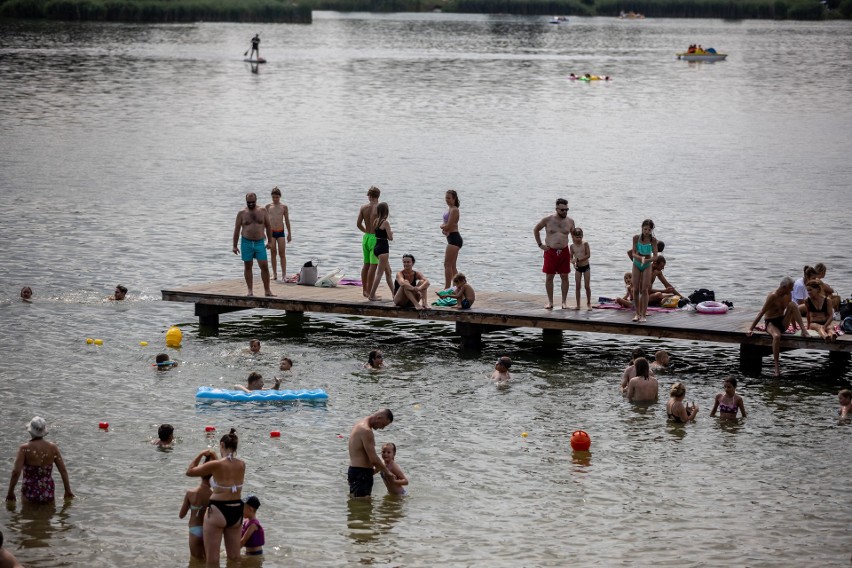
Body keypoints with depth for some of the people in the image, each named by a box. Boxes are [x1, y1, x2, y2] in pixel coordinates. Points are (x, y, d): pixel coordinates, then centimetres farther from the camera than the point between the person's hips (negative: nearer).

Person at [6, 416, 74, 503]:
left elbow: (16, 472, -16)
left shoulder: (25, 448, -12)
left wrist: (10, 492, -4)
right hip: (49, 495, 3)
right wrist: (68, 491, 13)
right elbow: (63, 471, 2)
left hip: (30, 495, -3)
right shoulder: (52, 447, -2)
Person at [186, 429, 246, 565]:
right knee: (234, 557, 16)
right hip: (236, 512, 6)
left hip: (218, 512, -6)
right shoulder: (242, 465, -1)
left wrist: (201, 455, 5)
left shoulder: (215, 465, -16)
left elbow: (189, 471, -4)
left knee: (212, 559, 3)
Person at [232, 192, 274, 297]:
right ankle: (250, 290, 11)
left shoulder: (262, 211, 5)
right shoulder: (242, 213, 1)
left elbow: (268, 226, 10)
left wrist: (269, 241, 4)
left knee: (264, 266, -6)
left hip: (260, 242, 0)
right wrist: (235, 246, -1)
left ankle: (267, 290, 1)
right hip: (246, 242, 0)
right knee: (247, 267, 4)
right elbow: (236, 230, 2)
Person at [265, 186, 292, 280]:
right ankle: (274, 274, 7)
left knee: (282, 253, -4)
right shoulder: (268, 206, 4)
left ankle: (284, 274, -4)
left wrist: (289, 234, 8)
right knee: (273, 253, 2)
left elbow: (287, 221, 8)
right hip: (271, 232, 1)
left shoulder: (284, 207, 4)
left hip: (281, 232, -1)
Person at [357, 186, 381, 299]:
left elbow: (358, 224, 2)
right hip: (375, 238, -6)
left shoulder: (363, 208, 3)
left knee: (366, 264, 15)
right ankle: (369, 292, -6)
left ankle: (364, 290, 21)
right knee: (373, 265, -4)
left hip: (366, 237, 6)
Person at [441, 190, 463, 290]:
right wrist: (444, 228, -4)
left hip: (454, 239, -11)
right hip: (453, 238, 11)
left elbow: (448, 226, -20)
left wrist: (442, 226, 0)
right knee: (452, 266, 14)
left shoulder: (454, 210, -15)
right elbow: (445, 224, 18)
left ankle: (447, 288, -10)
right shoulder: (449, 209, 15)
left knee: (447, 264, -10)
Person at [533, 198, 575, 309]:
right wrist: (540, 244, 4)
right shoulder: (548, 220, -3)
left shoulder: (570, 221, 3)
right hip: (550, 252, -1)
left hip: (564, 251, 1)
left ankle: (564, 301, 10)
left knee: (564, 277, 2)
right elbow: (535, 230, 11)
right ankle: (550, 301, 11)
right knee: (549, 277, 2)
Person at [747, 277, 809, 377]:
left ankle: (803, 330, -25)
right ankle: (776, 366, -35)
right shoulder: (773, 296, -18)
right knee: (777, 336, -40)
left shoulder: (788, 295, 2)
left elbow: (792, 311, 18)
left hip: (783, 323, 6)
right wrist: (751, 329, -20)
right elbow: (761, 313, -18)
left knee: (792, 304, -19)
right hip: (771, 323, -6)